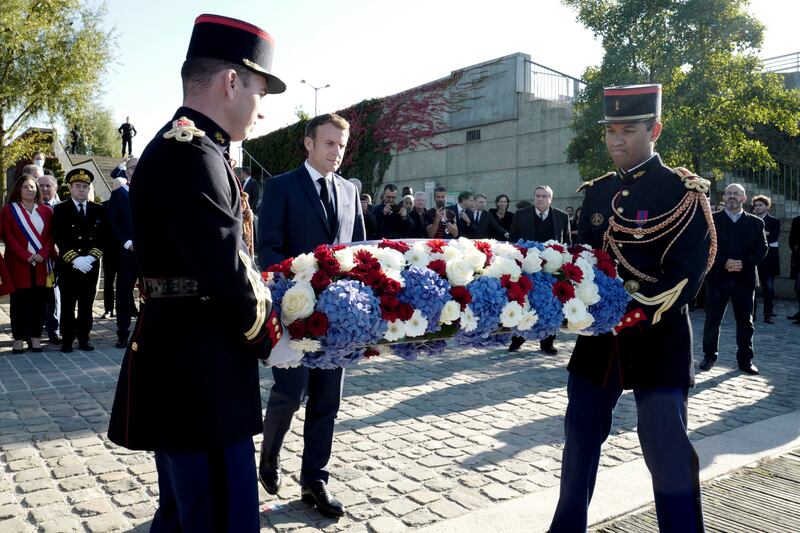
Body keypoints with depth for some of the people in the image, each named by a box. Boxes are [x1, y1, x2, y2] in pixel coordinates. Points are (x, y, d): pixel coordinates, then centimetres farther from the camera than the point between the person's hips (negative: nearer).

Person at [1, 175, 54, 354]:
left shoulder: (46, 210, 10)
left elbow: (51, 235, 6)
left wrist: (43, 254, -11)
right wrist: (26, 256, -14)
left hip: (41, 263, 2)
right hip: (18, 263, -2)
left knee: (39, 300, 2)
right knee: (19, 300, 0)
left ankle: (36, 336, 9)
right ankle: (18, 338, 5)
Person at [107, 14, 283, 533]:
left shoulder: (181, 148, 16)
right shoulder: (189, 153, -18)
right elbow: (226, 273, -22)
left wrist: (261, 288, 10)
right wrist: (269, 334, -6)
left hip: (183, 369, 11)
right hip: (198, 372, -11)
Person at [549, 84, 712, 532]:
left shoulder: (683, 191, -6)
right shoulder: (597, 192, 10)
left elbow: (687, 272, -14)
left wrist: (639, 314, -24)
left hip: (658, 339, -5)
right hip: (598, 335, 6)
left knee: (668, 450, -1)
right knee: (581, 436, 14)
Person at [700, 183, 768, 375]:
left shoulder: (755, 223, 9)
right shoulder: (712, 220, 4)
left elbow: (762, 249, 1)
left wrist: (743, 263, -14)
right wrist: (724, 263, -17)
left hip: (744, 279, 2)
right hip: (717, 278, -1)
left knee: (745, 321, 7)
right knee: (712, 320, 3)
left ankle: (745, 360, 16)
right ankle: (709, 355, 17)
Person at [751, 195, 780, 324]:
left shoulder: (774, 221, 5)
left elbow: (773, 238, -9)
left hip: (768, 259, -2)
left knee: (768, 287, -1)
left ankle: (768, 314, 4)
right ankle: (751, 313, 8)